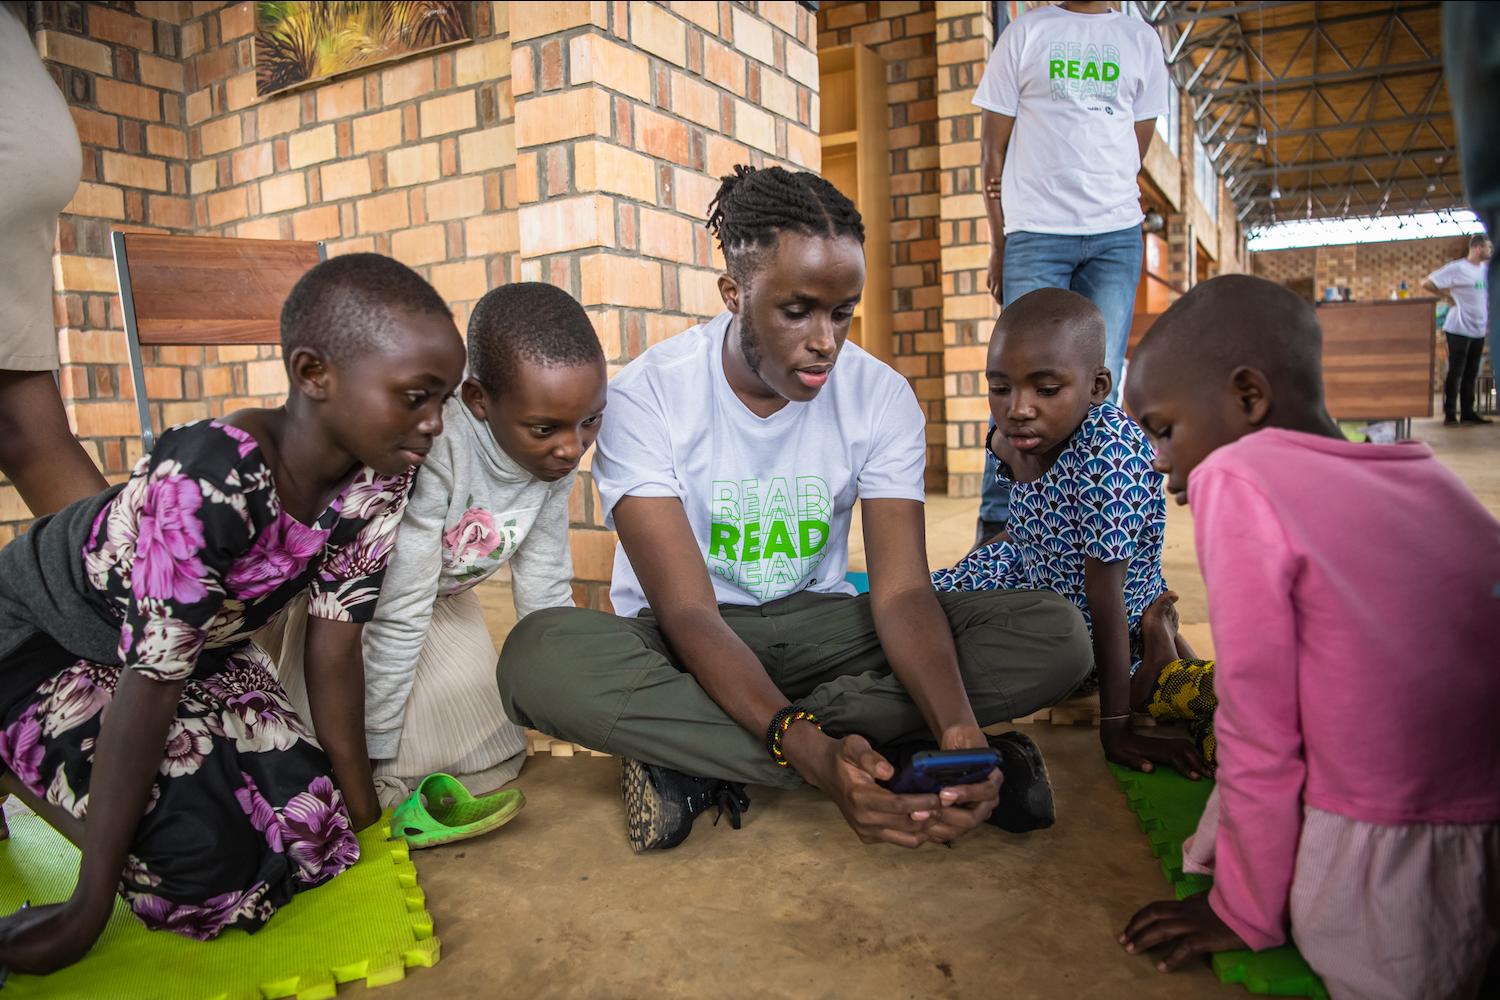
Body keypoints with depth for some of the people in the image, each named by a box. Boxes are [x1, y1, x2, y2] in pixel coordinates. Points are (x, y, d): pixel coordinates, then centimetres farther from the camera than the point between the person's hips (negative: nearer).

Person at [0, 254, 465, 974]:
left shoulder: (377, 482, -18)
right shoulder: (208, 481, -38)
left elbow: (334, 648, -11)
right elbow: (150, 686, -33)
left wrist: (363, 809, -6)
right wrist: (89, 908, -25)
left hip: (204, 642, 7)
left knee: (310, 821, -4)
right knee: (208, 857, -19)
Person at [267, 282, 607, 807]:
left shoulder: (555, 449, -18)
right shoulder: (432, 446, -40)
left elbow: (546, 586, -5)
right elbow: (398, 614, -31)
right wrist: (374, 750, -21)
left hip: (442, 596, 6)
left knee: (492, 761, 6)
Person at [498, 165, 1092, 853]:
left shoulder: (881, 396, -8)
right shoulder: (646, 396, -17)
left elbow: (902, 591, -15)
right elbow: (689, 614, -24)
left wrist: (960, 727, -36)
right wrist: (815, 752, -40)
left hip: (817, 626, 3)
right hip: (682, 644, -2)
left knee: (1057, 635, -18)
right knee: (539, 656, -36)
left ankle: (697, 763, -23)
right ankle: (901, 754, -27)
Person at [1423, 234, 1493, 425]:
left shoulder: (1485, 268, 11)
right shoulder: (1457, 268, -10)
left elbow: (1485, 296, 22)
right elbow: (1427, 284, -13)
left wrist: (1487, 322, 12)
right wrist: (1448, 296, -9)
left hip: (1478, 330, 7)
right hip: (1459, 329, -7)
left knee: (1471, 373, 10)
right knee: (1456, 372, -2)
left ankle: (1468, 412, 16)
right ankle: (1450, 414, 4)